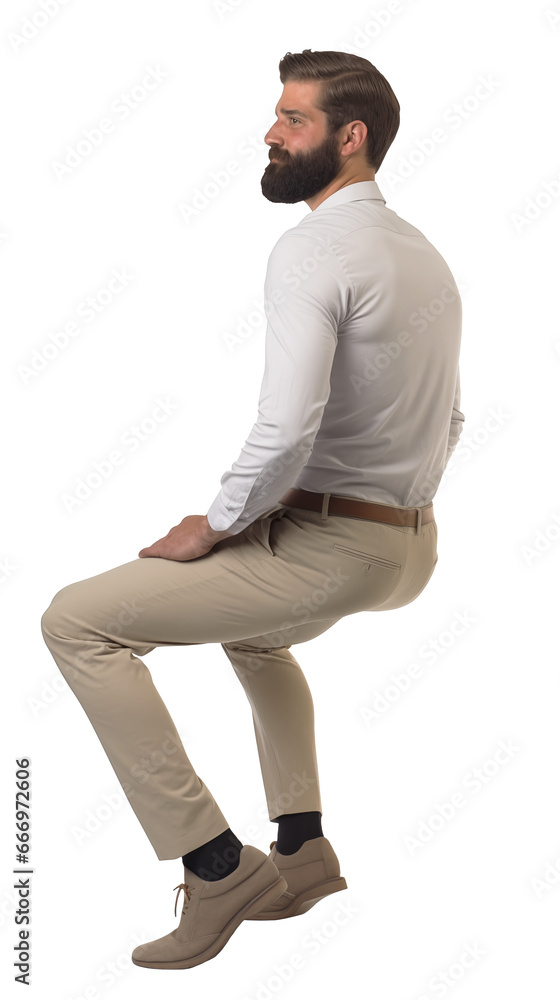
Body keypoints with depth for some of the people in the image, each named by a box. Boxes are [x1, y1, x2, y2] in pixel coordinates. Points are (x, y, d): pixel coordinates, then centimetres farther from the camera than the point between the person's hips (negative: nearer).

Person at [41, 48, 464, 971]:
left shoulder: (312, 251, -18)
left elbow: (285, 429, -29)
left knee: (78, 620, -7)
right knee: (253, 633, 38)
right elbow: (447, 421, 21)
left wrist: (214, 528, -14)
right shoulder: (424, 256, 12)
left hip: (327, 548, -10)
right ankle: (301, 851, 29)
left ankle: (214, 864, -7)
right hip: (412, 547, 10)